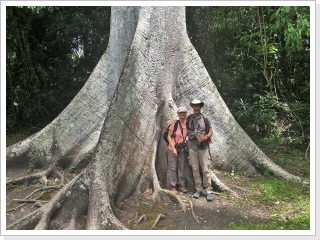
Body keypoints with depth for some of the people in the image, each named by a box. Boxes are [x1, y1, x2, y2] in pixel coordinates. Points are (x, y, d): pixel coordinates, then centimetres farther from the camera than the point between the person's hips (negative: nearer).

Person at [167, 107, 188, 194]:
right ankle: (172, 186, 12)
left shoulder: (188, 124, 1)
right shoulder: (174, 124, -11)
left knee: (182, 167, 12)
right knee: (172, 167, 1)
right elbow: (169, 136, -8)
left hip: (182, 149, 4)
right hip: (172, 149, -4)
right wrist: (173, 148, -13)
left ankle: (181, 185, 24)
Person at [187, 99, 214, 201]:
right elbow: (186, 130, 18)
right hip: (192, 147, 2)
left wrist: (206, 137, -16)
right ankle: (198, 189, 17)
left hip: (203, 147, -2)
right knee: (195, 169, 6)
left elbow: (210, 131, 4)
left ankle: (208, 191, 7)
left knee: (205, 170, -1)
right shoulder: (189, 118, 6)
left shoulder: (205, 119, 0)